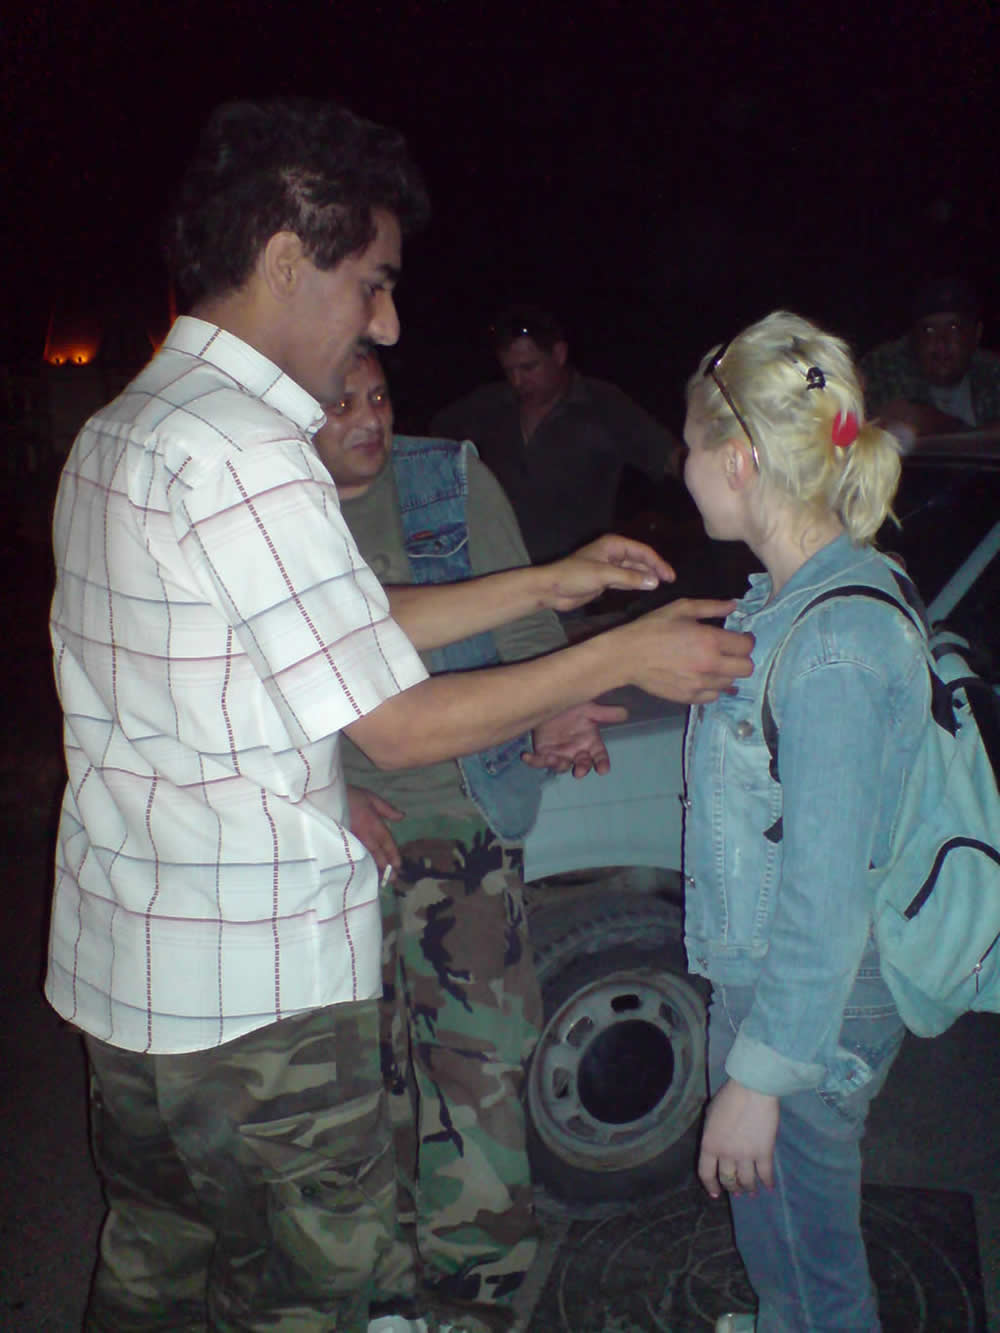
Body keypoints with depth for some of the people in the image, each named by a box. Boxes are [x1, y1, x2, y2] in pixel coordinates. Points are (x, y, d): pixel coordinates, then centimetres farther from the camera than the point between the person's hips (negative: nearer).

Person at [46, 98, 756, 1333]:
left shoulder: (122, 426, 10)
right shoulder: (243, 453, -23)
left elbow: (345, 625, 12)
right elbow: (401, 724, -19)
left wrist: (545, 584, 11)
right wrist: (622, 658, -9)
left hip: (126, 953, 9)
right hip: (255, 984, -9)